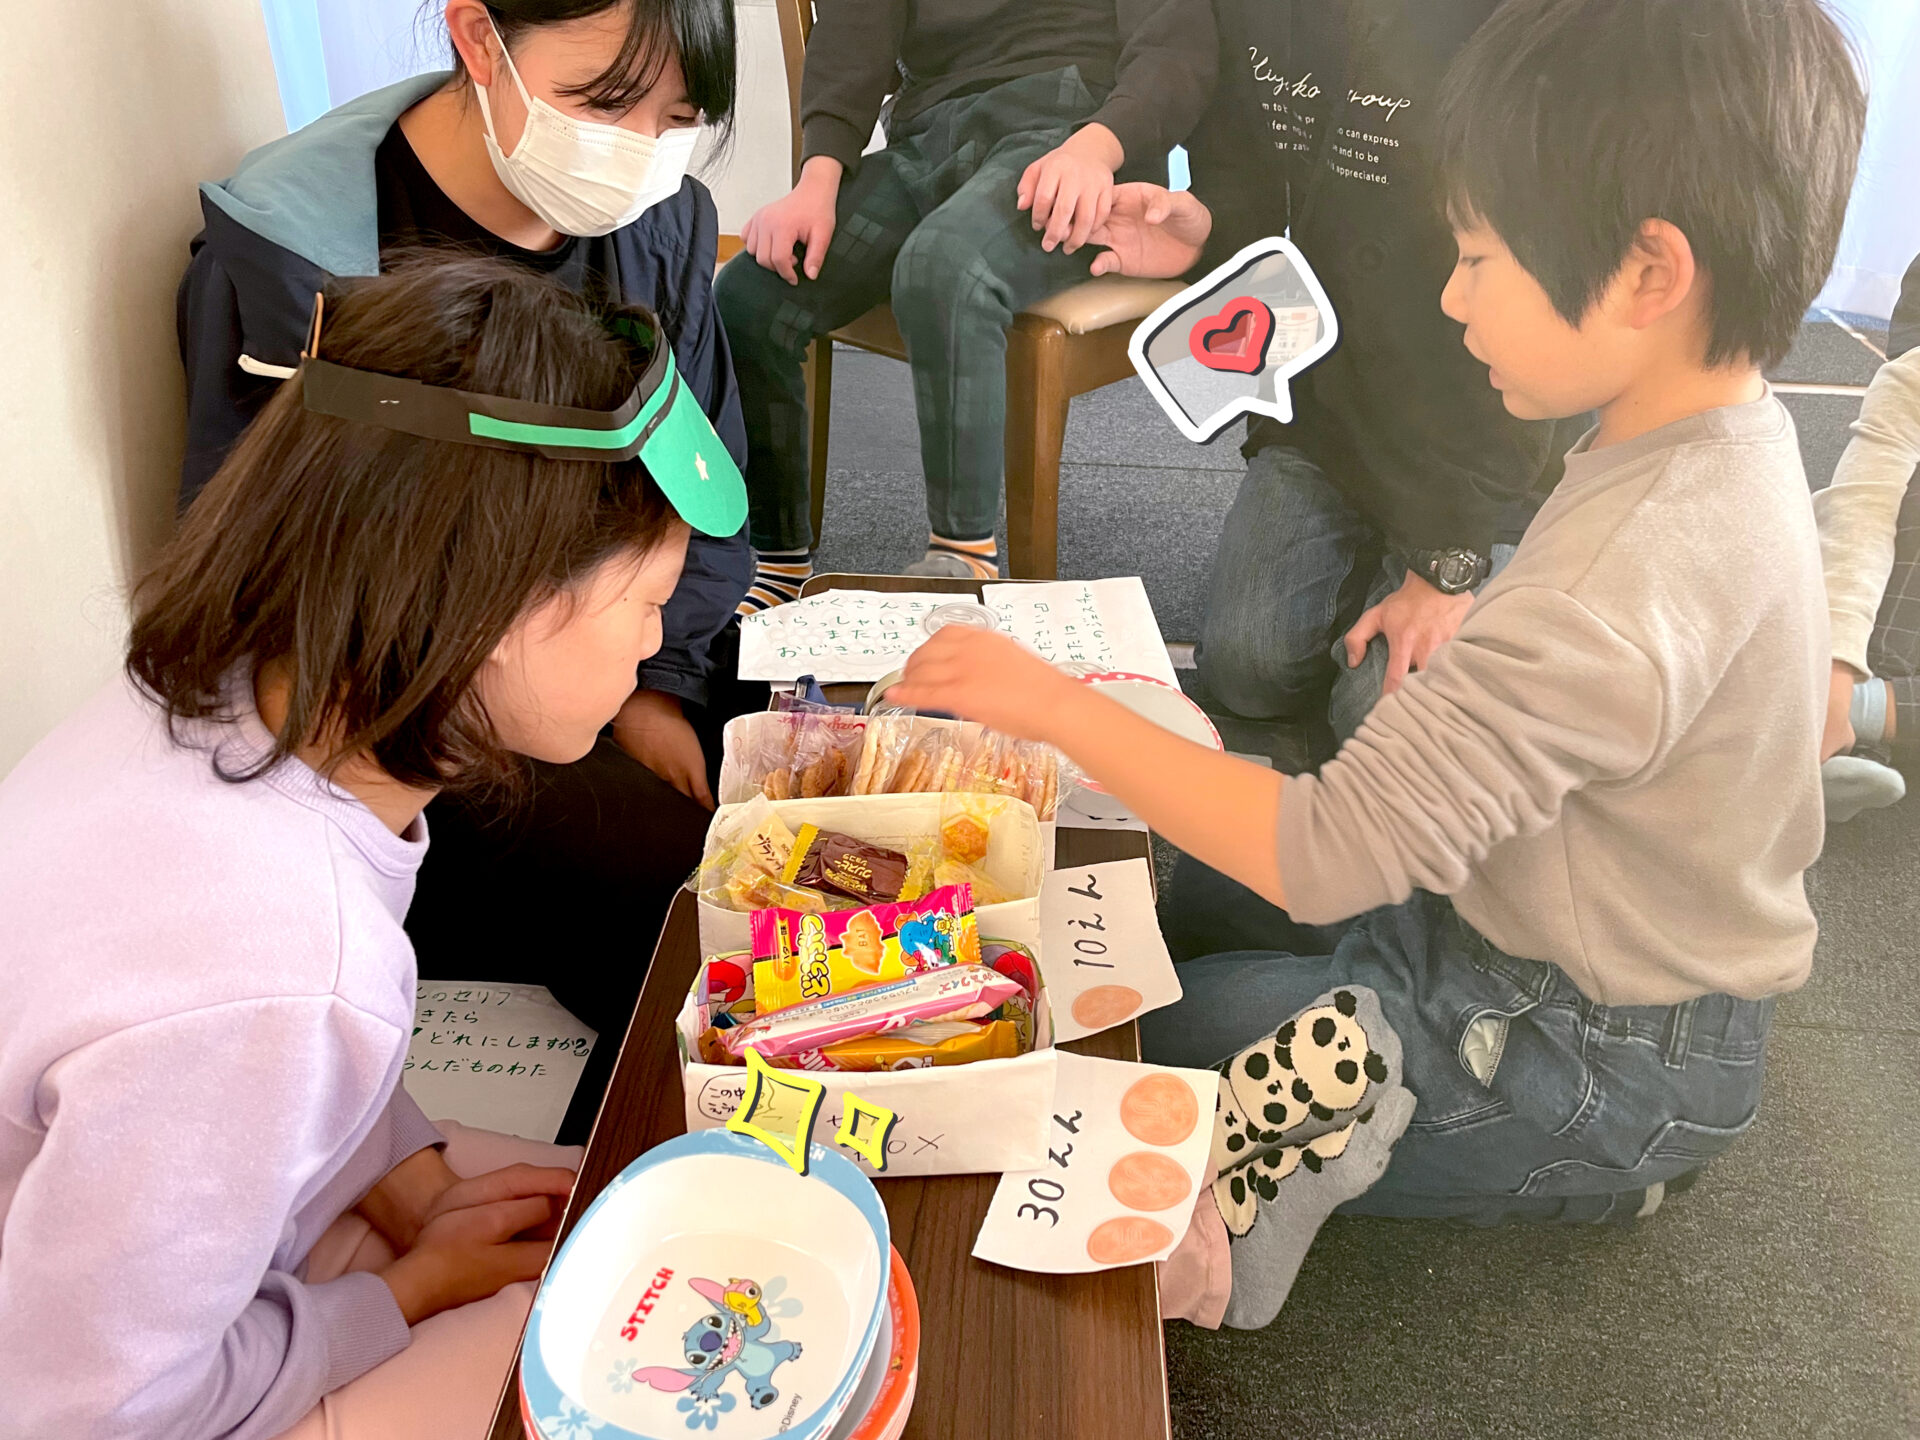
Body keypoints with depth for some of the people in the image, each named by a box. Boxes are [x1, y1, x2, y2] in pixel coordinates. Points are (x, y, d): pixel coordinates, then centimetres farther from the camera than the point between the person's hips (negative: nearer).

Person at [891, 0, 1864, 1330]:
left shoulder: (1620, 589, -35)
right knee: (1177, 895, 13)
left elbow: (1318, 854, -34)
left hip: (1590, 1057, -9)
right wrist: (1473, 640, -1)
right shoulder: (1732, 435, -4)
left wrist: (1056, 705, -27)